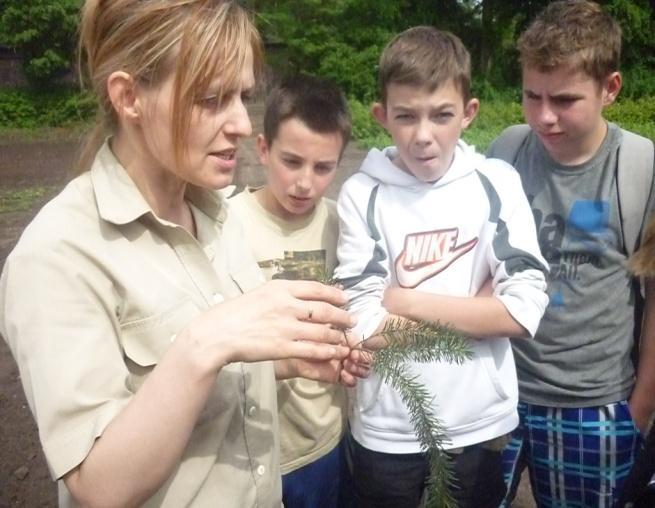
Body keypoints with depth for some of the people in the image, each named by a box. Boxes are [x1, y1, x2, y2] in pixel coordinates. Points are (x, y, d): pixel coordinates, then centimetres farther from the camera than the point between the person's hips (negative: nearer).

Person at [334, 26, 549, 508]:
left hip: (480, 425, 2)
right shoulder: (362, 194, -12)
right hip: (386, 432, -1)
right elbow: (364, 327, -16)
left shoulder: (497, 184, -8)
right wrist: (476, 310, -14)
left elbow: (525, 309, -14)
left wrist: (407, 302, -16)